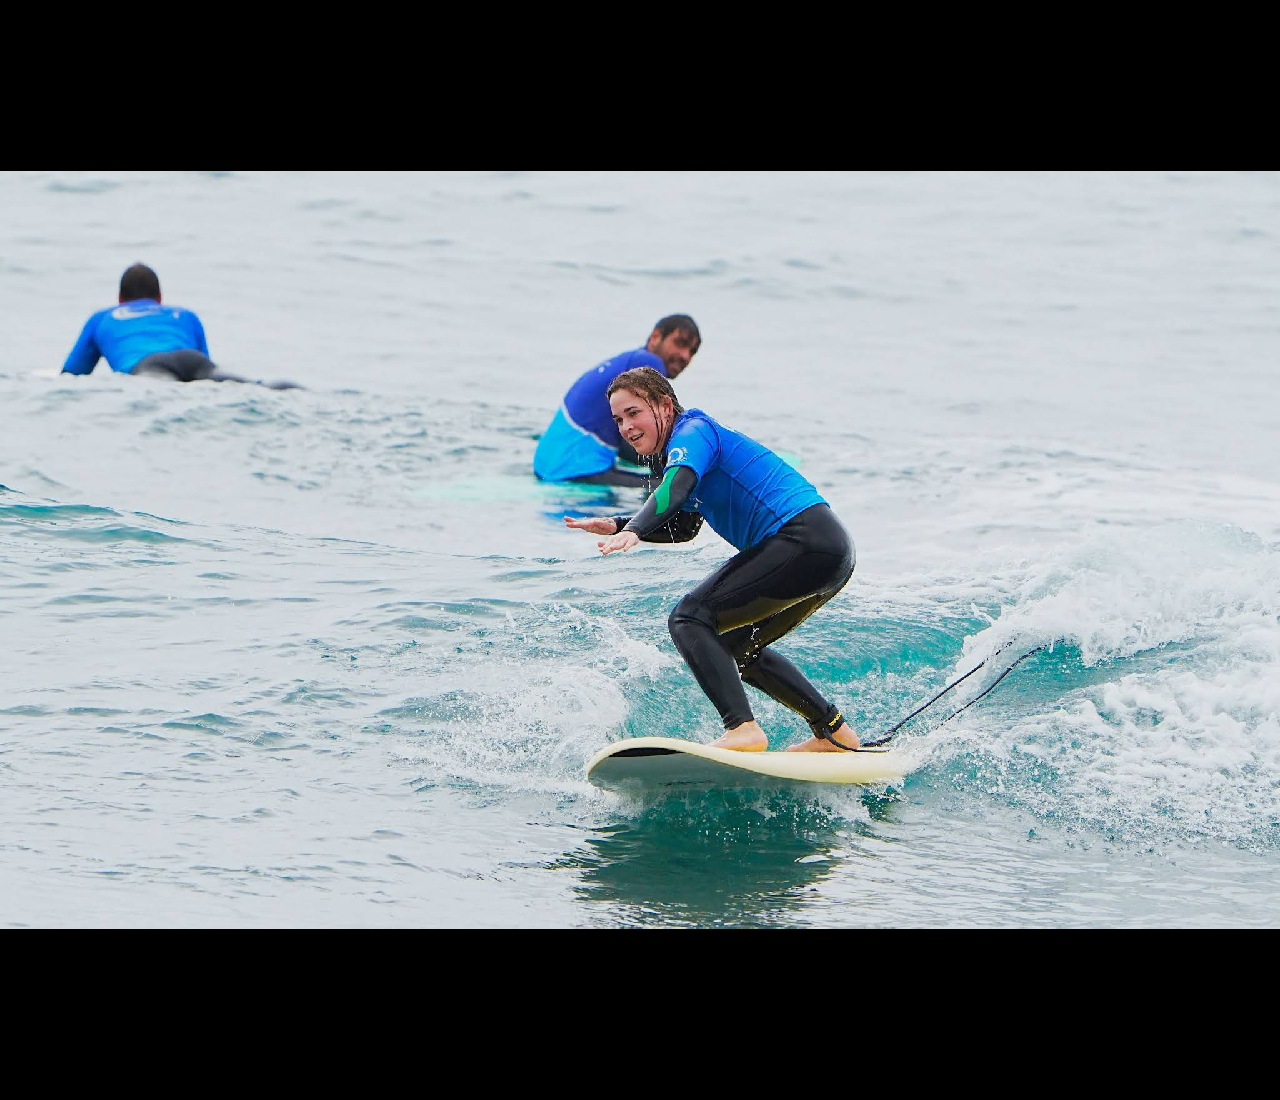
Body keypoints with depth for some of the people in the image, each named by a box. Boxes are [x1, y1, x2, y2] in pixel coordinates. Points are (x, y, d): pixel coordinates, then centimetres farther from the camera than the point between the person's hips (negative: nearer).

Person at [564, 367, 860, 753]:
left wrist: (634, 531, -40)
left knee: (690, 619, -13)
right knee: (736, 646, 24)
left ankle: (743, 728, -29)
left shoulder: (693, 432, -4)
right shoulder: (692, 442, 26)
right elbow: (683, 527, 37)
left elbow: (675, 487, -25)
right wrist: (617, 525, 25)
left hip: (801, 541, -10)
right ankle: (834, 732, 24)